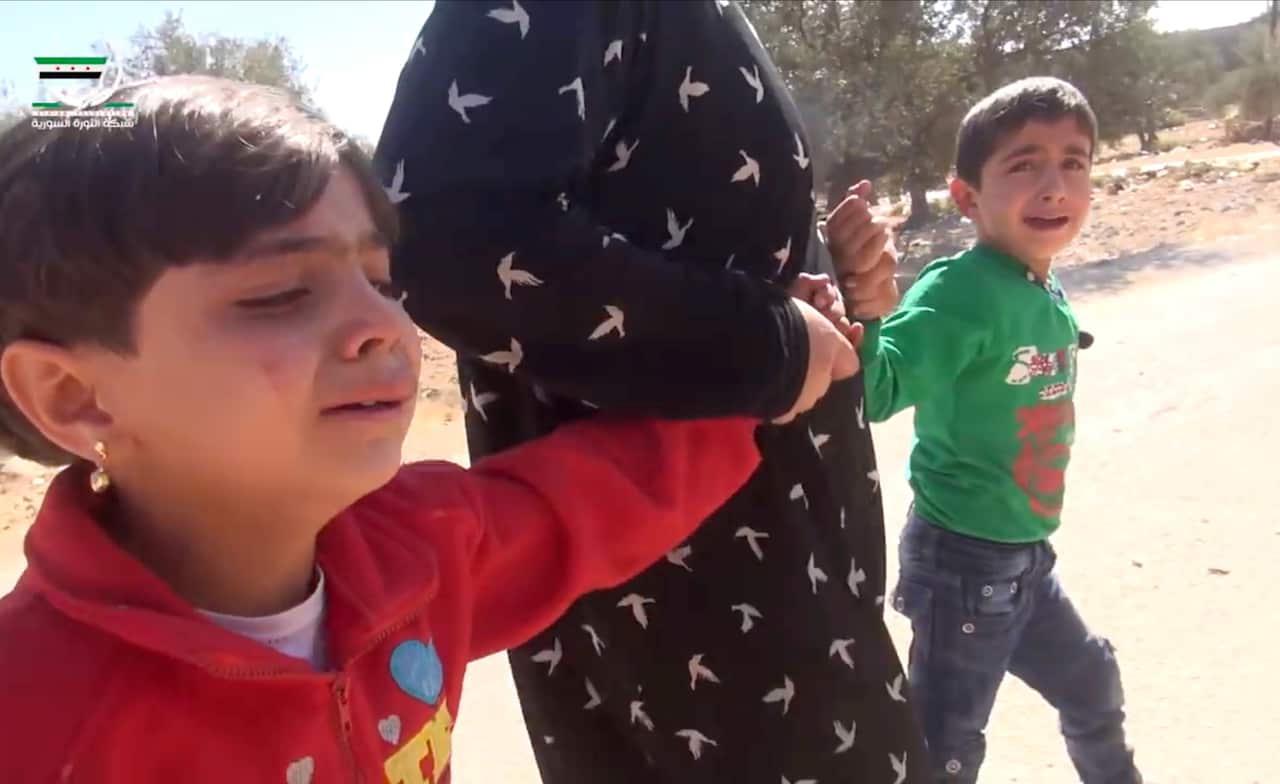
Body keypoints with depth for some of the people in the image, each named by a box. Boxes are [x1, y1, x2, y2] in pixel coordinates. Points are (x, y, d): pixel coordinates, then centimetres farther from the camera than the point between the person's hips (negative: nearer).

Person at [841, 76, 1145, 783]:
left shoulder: (1053, 298, 0)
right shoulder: (959, 294, -25)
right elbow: (873, 391, -38)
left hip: (1027, 554, 9)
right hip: (963, 557, -9)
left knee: (1093, 684, 29)